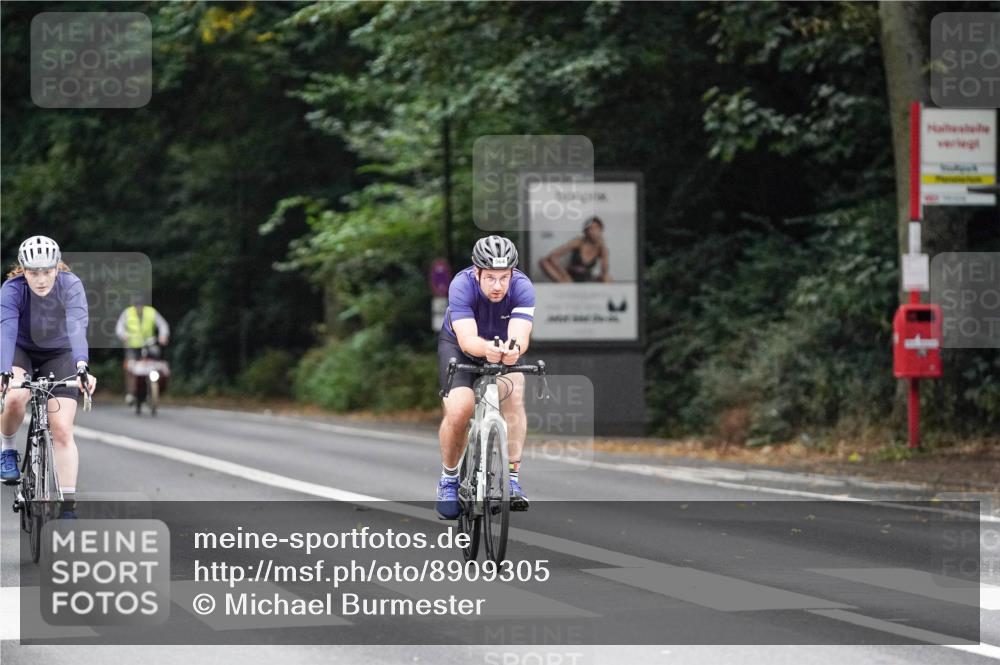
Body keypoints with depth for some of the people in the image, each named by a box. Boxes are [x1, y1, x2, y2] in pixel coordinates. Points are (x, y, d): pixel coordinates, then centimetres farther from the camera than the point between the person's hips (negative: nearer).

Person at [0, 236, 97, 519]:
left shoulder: (70, 285, -27)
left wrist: (82, 367, -57)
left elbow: (77, 327, -40)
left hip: (58, 354, 0)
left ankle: (68, 508, -8)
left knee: (63, 430, -12)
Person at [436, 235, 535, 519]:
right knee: (459, 409, -23)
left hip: (504, 345, 2)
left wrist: (513, 349, -66)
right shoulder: (462, 286, -35)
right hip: (458, 345, -2)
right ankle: (449, 478, 3)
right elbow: (467, 340, -45)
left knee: (514, 396, -27)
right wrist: (487, 349, -67)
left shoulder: (522, 288, -31)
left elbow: (521, 336, -43)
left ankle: (513, 477, -20)